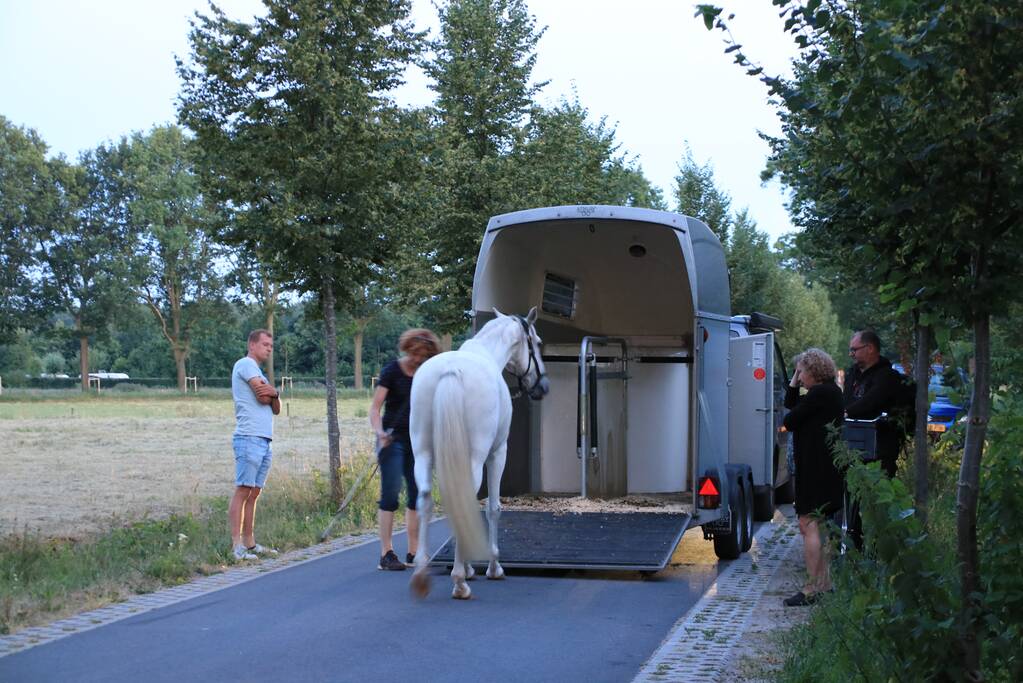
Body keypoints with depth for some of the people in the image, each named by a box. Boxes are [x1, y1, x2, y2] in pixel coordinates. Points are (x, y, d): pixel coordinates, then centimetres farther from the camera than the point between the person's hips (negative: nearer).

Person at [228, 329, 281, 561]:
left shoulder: (257, 371, 26)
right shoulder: (245, 364, -3)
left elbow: (276, 408, 15)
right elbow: (262, 398, -15)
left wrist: (272, 394, -6)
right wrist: (271, 395, 6)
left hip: (264, 441, 9)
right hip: (249, 438, -9)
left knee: (254, 493, 8)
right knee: (243, 491, -11)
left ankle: (249, 544, 10)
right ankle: (236, 546, -14)